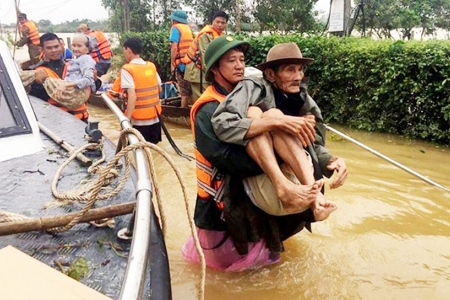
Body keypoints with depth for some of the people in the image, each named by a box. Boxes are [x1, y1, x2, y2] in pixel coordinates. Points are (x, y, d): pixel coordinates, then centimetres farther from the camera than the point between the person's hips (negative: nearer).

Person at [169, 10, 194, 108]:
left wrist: (172, 64, -9)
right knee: (189, 89, 11)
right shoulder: (188, 28, 18)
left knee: (184, 91, -5)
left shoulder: (175, 28, -3)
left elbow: (174, 47, -13)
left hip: (182, 62, -7)